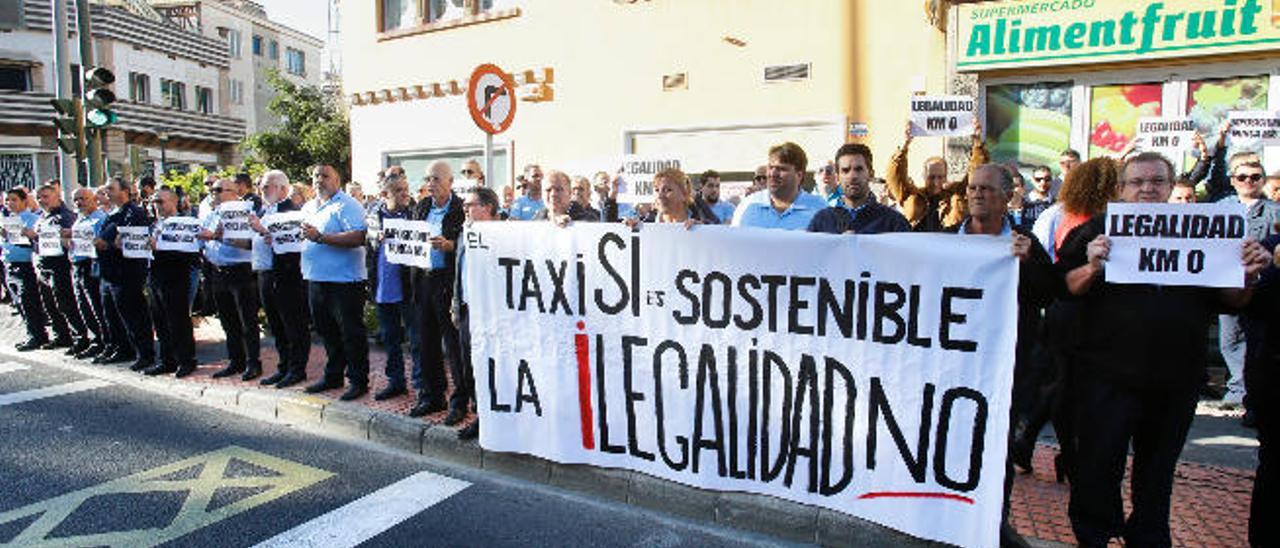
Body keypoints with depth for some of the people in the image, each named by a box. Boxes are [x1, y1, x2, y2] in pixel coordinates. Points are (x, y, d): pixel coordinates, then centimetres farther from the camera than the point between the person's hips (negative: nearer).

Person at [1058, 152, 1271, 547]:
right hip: (1109, 375, -3)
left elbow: (1230, 301, 11)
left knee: (1158, 468, 17)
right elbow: (1068, 288, -6)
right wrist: (1092, 268, -25)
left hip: (1177, 378, 4)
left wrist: (1248, 276, -9)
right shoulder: (1099, 229, 1)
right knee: (1098, 462, 3)